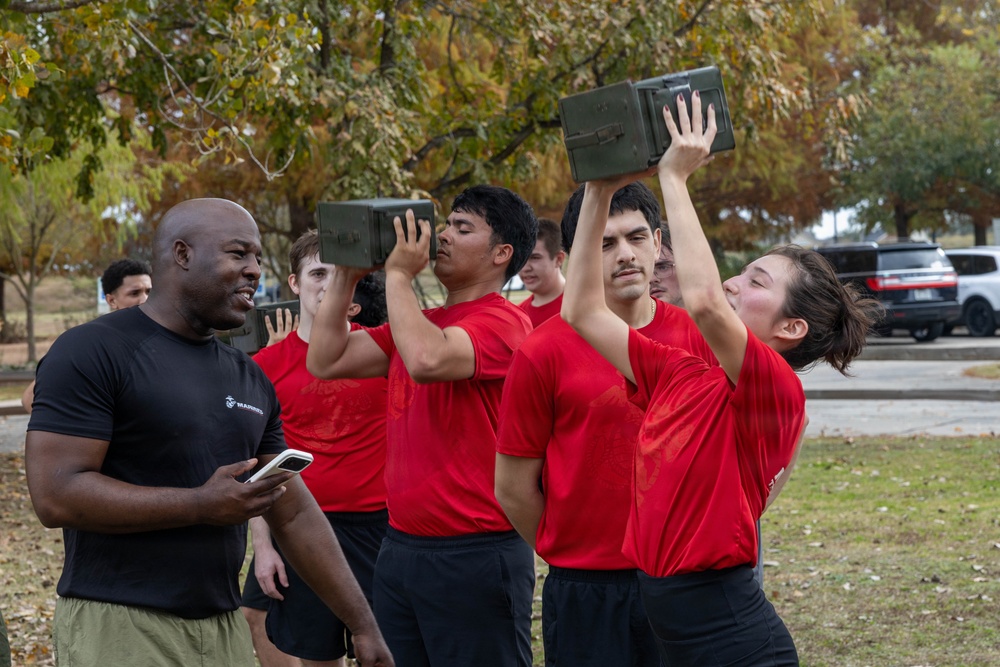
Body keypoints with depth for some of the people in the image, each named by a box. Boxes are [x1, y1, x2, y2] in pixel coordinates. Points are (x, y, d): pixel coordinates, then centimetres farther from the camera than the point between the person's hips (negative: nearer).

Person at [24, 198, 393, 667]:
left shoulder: (250, 378, 12)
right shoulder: (93, 352, -8)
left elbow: (294, 514, 14)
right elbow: (55, 495, -17)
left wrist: (363, 626, 10)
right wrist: (201, 505, -19)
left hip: (224, 628, 6)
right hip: (119, 627, -6)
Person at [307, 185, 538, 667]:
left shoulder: (503, 321, -12)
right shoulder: (418, 321, 13)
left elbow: (427, 360, -29)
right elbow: (326, 361, 11)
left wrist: (398, 274, -16)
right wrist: (346, 274, 5)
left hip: (475, 555, -8)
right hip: (400, 548, 8)